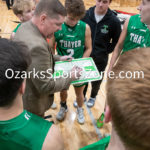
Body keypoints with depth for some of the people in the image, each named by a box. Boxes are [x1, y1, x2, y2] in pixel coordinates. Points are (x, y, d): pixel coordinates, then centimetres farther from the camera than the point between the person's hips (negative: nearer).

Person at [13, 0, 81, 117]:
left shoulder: (25, 26, -7)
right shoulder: (36, 45, -39)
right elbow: (46, 86, -31)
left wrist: (58, 59, 3)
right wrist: (70, 77, -18)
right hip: (32, 102, -8)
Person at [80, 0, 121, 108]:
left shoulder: (114, 21, -13)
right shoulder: (85, 15, -10)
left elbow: (117, 41, -1)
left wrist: (105, 51, -7)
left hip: (100, 59, -1)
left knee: (96, 81, 18)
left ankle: (93, 97, 47)